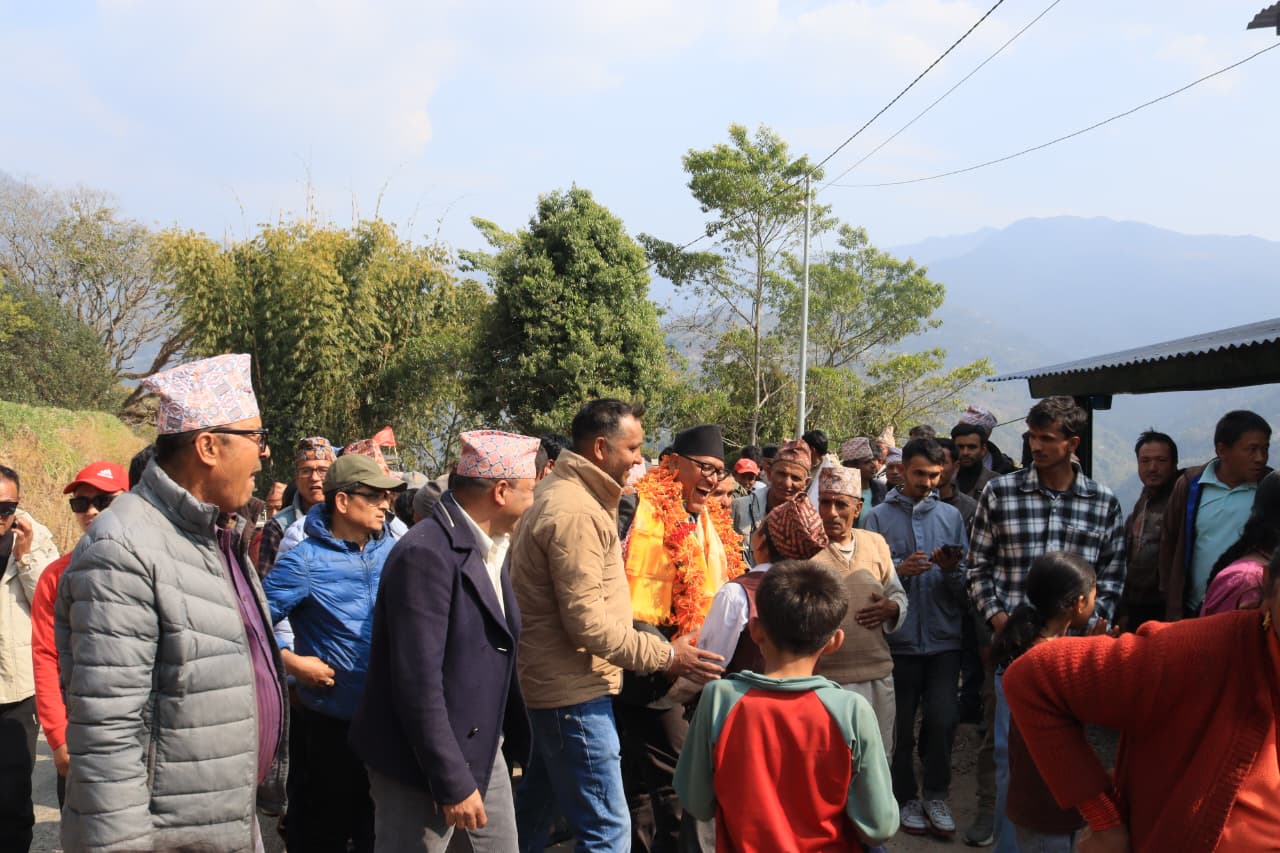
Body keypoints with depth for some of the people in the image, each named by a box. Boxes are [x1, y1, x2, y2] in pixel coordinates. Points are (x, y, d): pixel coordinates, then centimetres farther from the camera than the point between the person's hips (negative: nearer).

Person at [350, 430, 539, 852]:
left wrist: (513, 737, 9)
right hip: (426, 760, -9)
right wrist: (453, 782, -24)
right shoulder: (426, 555, -22)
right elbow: (418, 683, -25)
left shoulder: (490, 546, 6)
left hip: (482, 750, 9)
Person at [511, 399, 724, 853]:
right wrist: (665, 655, -17)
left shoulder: (559, 493, 11)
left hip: (547, 682, 11)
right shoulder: (576, 511, -21)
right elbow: (587, 621, -24)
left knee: (534, 811, 21)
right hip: (573, 692, -11)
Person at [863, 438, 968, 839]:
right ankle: (907, 798, 24)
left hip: (943, 638, 1)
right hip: (899, 638, -1)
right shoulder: (879, 517, 2)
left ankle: (936, 796, 14)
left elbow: (963, 585, 6)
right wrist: (900, 570, -19)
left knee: (942, 720, -5)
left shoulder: (951, 516, 8)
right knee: (902, 725, 7)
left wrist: (951, 570, -15)